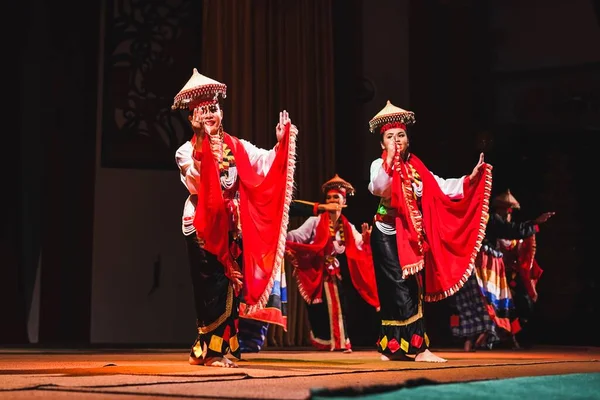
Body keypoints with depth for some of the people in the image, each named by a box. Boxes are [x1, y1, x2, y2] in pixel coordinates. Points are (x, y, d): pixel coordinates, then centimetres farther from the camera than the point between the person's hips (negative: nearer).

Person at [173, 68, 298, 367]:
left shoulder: (236, 147, 9)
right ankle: (210, 350, 1)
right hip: (203, 225, -4)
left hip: (232, 224, 4)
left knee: (232, 284, 4)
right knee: (213, 285, -7)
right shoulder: (187, 152, -1)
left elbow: (267, 164, -3)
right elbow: (197, 186, -18)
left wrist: (282, 142, -17)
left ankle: (216, 347, 13)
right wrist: (206, 157, -29)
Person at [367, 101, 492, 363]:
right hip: (388, 235, -6)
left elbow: (442, 188, 3)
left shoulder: (416, 166, 10)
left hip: (412, 236, 6)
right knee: (401, 288, -11)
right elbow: (377, 188, -26)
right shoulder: (380, 165, -5)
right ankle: (418, 347, -11)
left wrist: (471, 178, -7)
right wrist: (390, 160, -30)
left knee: (412, 287, 7)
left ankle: (393, 347, 15)